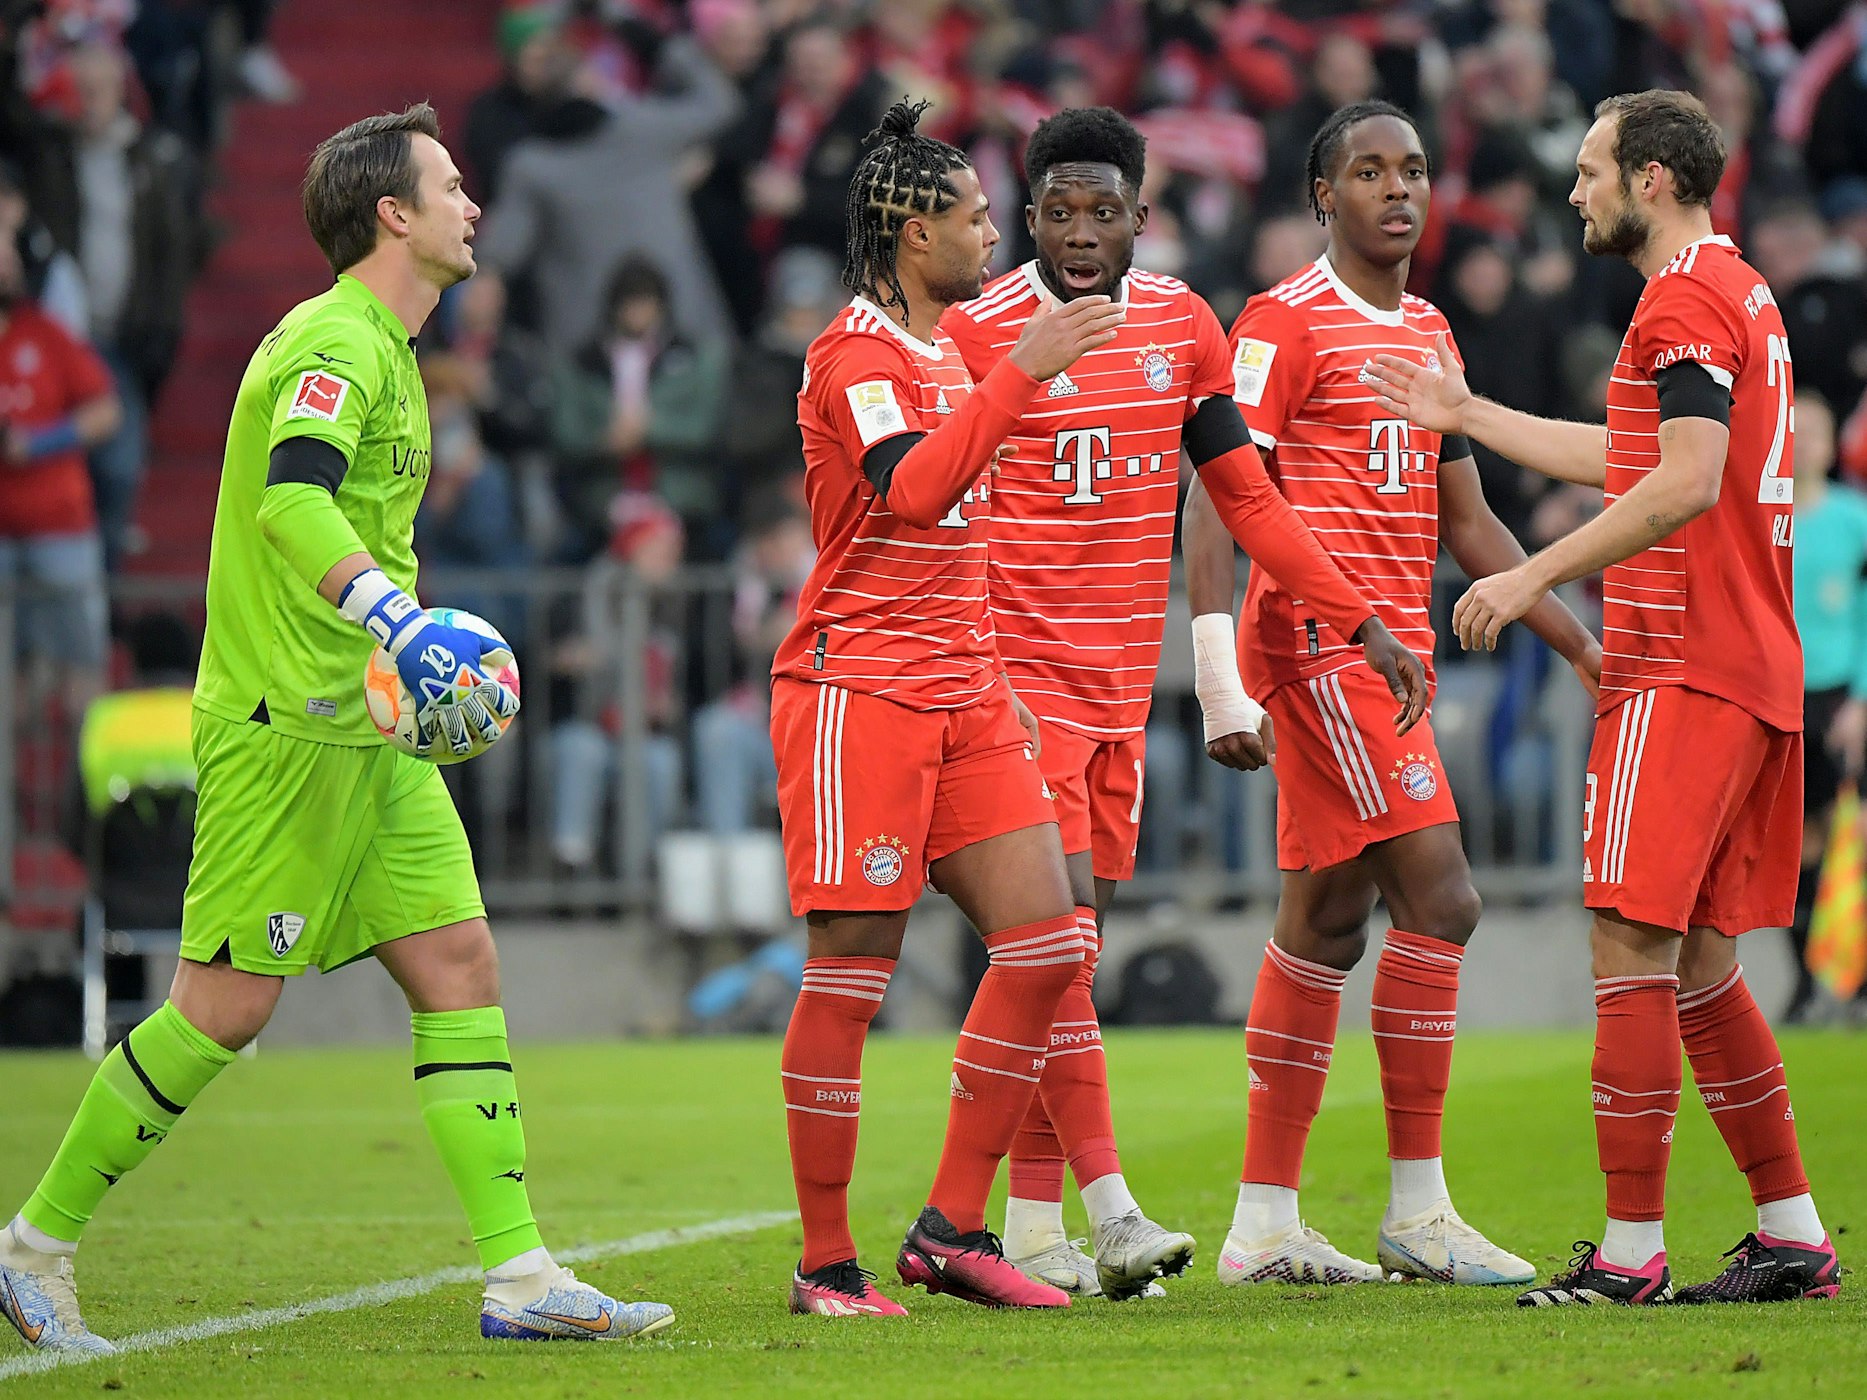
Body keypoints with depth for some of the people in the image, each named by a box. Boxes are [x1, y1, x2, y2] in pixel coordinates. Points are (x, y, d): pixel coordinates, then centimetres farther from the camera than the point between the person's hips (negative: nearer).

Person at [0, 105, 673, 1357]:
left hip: (365, 730, 10)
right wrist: (404, 620, -44)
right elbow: (292, 499, -31)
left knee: (461, 964, -1)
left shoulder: (378, 349, 18)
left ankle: (521, 1276, -5)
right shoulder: (334, 342, -14)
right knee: (226, 1007, -5)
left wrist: (442, 674, 29)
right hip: (284, 724, -10)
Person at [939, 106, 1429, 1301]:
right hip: (1020, 665, -6)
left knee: (1078, 930, 7)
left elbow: (1250, 497, 14)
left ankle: (1032, 1220, 12)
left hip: (1127, 675, 6)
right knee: (1060, 928, -15)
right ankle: (1109, 1204, -19)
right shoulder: (979, 333, -7)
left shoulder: (1181, 326, 8)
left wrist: (1361, 618, 10)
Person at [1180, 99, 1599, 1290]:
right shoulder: (1284, 324, -7)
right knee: (1439, 896, -14)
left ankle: (1265, 1224, 11)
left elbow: (1467, 523, 23)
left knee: (1326, 923, 8)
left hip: (1391, 650, 8)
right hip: (1319, 642, -8)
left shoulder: (1430, 333, 18)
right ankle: (1418, 1211, -9)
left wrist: (1579, 646, 18)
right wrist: (1217, 670, -21)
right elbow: (1220, 500, -12)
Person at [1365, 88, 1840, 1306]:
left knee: (1632, 946, -9)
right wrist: (1466, 416, 36)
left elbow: (1687, 483, -22)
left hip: (1684, 673, -10)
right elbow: (1632, 461, 30)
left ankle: (1631, 1252, -11)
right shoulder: (1742, 293, 20)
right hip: (1755, 674, 10)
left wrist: (1536, 576, -20)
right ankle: (1794, 1238, 12)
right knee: (1700, 961, 12)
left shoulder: (1686, 301, -11)